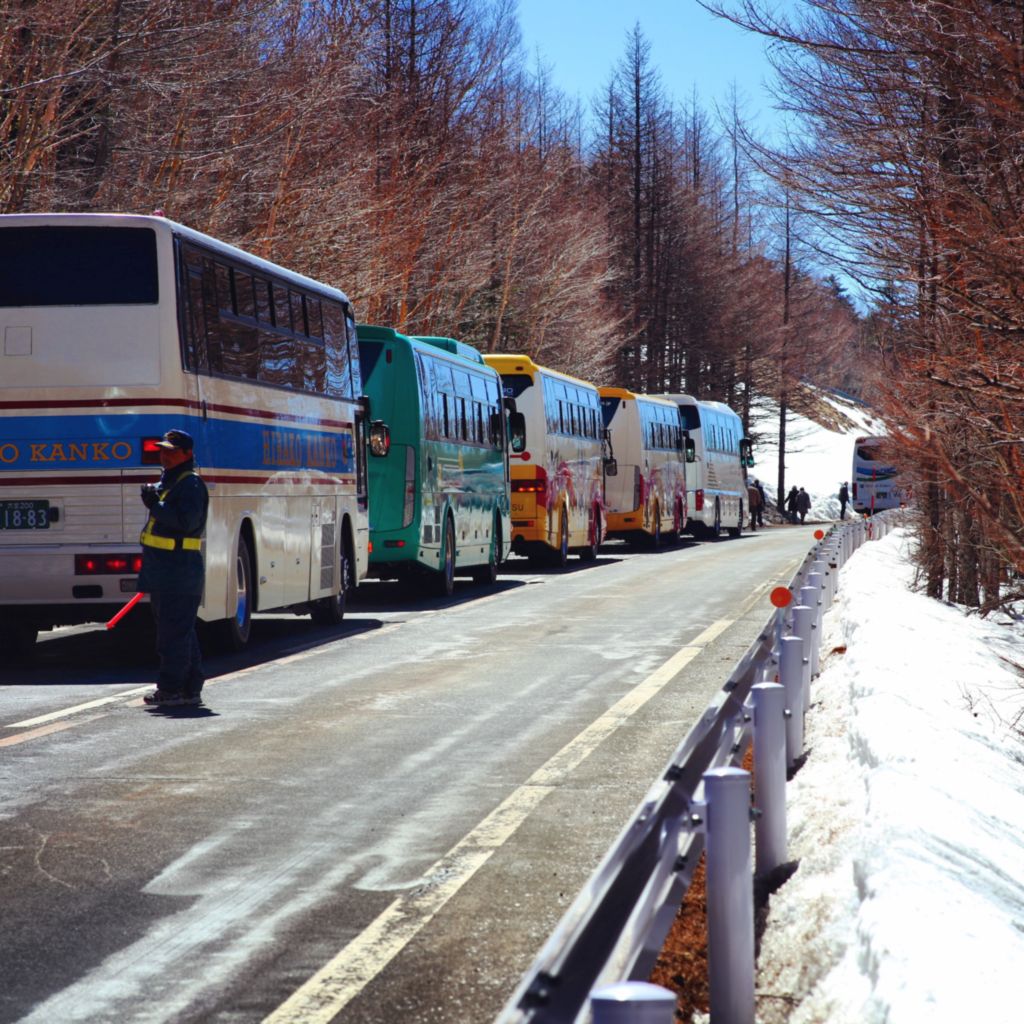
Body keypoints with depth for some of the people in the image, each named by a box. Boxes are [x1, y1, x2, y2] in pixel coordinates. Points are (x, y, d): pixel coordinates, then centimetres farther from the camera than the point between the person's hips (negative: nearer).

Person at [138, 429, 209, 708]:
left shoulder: (190, 484, -12)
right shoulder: (167, 482, 20)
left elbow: (186, 521, -24)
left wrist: (155, 506, -21)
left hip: (178, 571, -11)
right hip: (165, 570, 11)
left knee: (174, 632, -8)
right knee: (181, 632, 13)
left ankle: (171, 689, -6)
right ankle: (190, 689, 18)